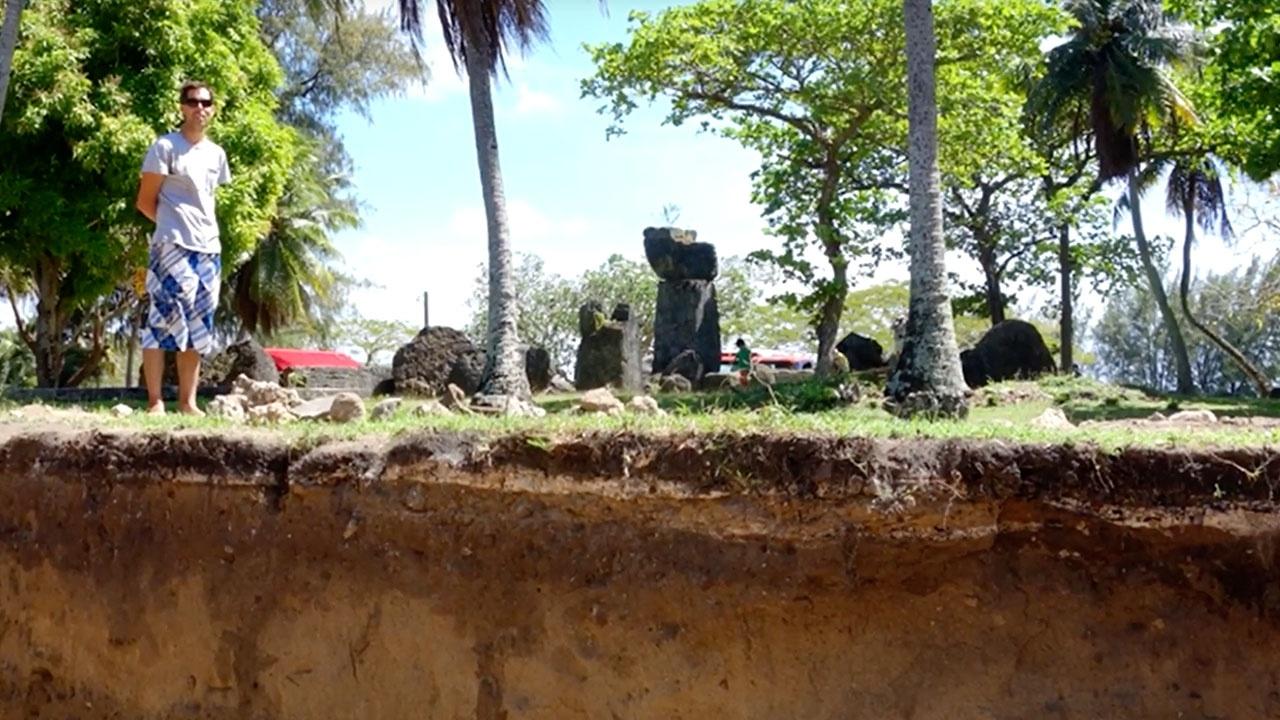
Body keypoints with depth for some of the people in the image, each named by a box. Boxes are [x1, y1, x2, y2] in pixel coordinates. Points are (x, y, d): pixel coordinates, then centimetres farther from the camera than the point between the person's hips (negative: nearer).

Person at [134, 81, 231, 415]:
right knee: (163, 320, -10)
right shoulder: (165, 146, -2)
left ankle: (188, 402, 11)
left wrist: (205, 229, 10)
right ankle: (155, 401, -6)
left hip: (209, 249, 6)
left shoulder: (216, 154, 15)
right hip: (172, 246, -6)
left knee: (198, 328, 6)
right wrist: (173, 225, 2)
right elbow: (145, 202, -2)